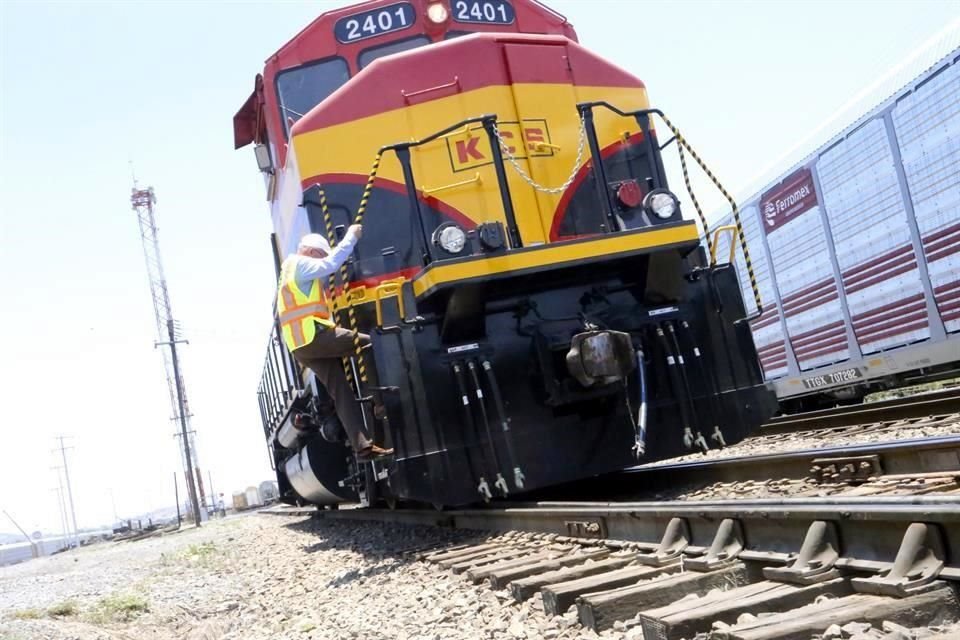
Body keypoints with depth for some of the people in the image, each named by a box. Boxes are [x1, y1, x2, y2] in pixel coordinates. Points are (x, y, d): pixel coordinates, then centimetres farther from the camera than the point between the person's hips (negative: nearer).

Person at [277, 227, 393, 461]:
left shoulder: (293, 271, 31)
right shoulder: (300, 264, -1)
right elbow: (330, 264, -14)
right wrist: (351, 236, -6)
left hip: (303, 346, 10)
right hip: (314, 335, -10)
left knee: (341, 391, 2)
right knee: (370, 344, -7)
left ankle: (362, 446, -5)